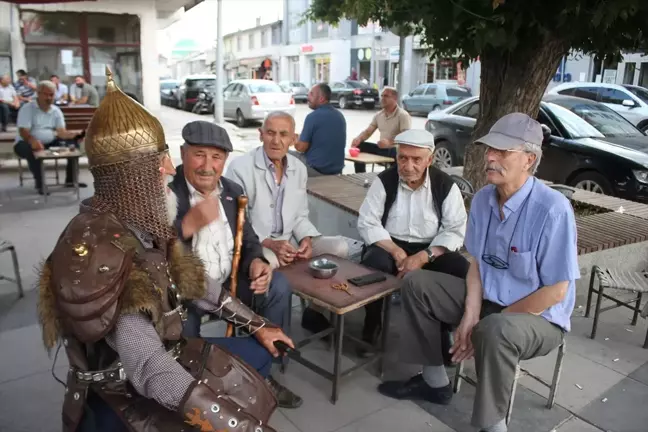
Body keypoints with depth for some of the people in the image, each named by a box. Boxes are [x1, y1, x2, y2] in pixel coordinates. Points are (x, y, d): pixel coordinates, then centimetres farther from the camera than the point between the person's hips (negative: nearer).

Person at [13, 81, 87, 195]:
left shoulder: (56, 111, 5)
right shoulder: (27, 108, -10)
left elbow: (62, 132, -6)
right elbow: (23, 132, -21)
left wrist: (75, 134, -30)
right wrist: (33, 140, -45)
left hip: (50, 143, 5)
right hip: (28, 143, -5)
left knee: (73, 144, -13)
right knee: (33, 151, -39)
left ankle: (70, 180, -10)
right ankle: (40, 184, -28)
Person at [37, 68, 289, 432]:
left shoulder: (143, 221, -4)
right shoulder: (96, 249, -32)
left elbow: (193, 282, 9)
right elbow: (150, 371, -39)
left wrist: (257, 324, 13)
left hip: (166, 354, 9)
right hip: (121, 396, -8)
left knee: (259, 352, 16)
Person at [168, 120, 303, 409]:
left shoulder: (233, 192, 5)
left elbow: (248, 240, 10)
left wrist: (256, 262, -12)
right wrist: (189, 224, -33)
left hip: (227, 283, 6)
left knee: (278, 286, -8)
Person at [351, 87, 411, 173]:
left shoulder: (403, 115, -11)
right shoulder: (378, 115, 11)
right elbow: (368, 132, 10)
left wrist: (389, 142, -41)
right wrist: (358, 138, -14)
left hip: (396, 150, -7)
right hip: (382, 148, 7)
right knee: (359, 146, -7)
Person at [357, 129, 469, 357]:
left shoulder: (446, 185, -4)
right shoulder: (384, 181, -5)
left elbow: (456, 230, -9)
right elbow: (367, 224, -7)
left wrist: (424, 257, -24)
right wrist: (396, 251, -21)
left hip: (431, 250, 1)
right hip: (390, 245, -1)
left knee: (464, 272, -25)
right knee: (373, 264, -33)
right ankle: (372, 325, -6)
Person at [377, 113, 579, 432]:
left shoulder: (552, 209, -25)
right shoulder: (483, 199, -4)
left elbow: (555, 291, -22)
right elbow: (476, 262, 3)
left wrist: (488, 322, -18)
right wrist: (470, 315, -11)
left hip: (539, 317, -7)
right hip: (488, 298, 7)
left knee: (496, 331, -39)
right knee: (416, 284, 1)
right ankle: (434, 381, 12)